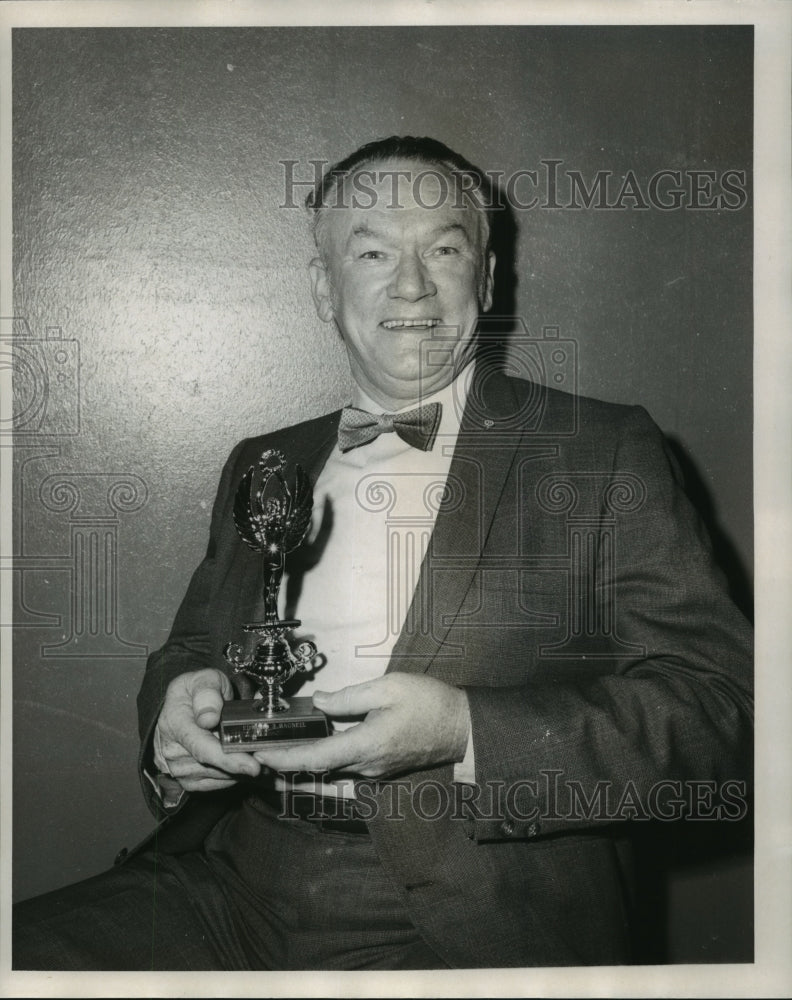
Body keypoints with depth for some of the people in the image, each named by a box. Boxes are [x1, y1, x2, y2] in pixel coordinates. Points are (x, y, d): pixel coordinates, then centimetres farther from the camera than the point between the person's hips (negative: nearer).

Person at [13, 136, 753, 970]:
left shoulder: (604, 455, 3)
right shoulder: (262, 467, 18)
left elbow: (717, 708, -5)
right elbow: (190, 649, 25)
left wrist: (463, 730, -18)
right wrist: (180, 709, -1)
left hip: (466, 926, -3)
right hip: (231, 887, 4)